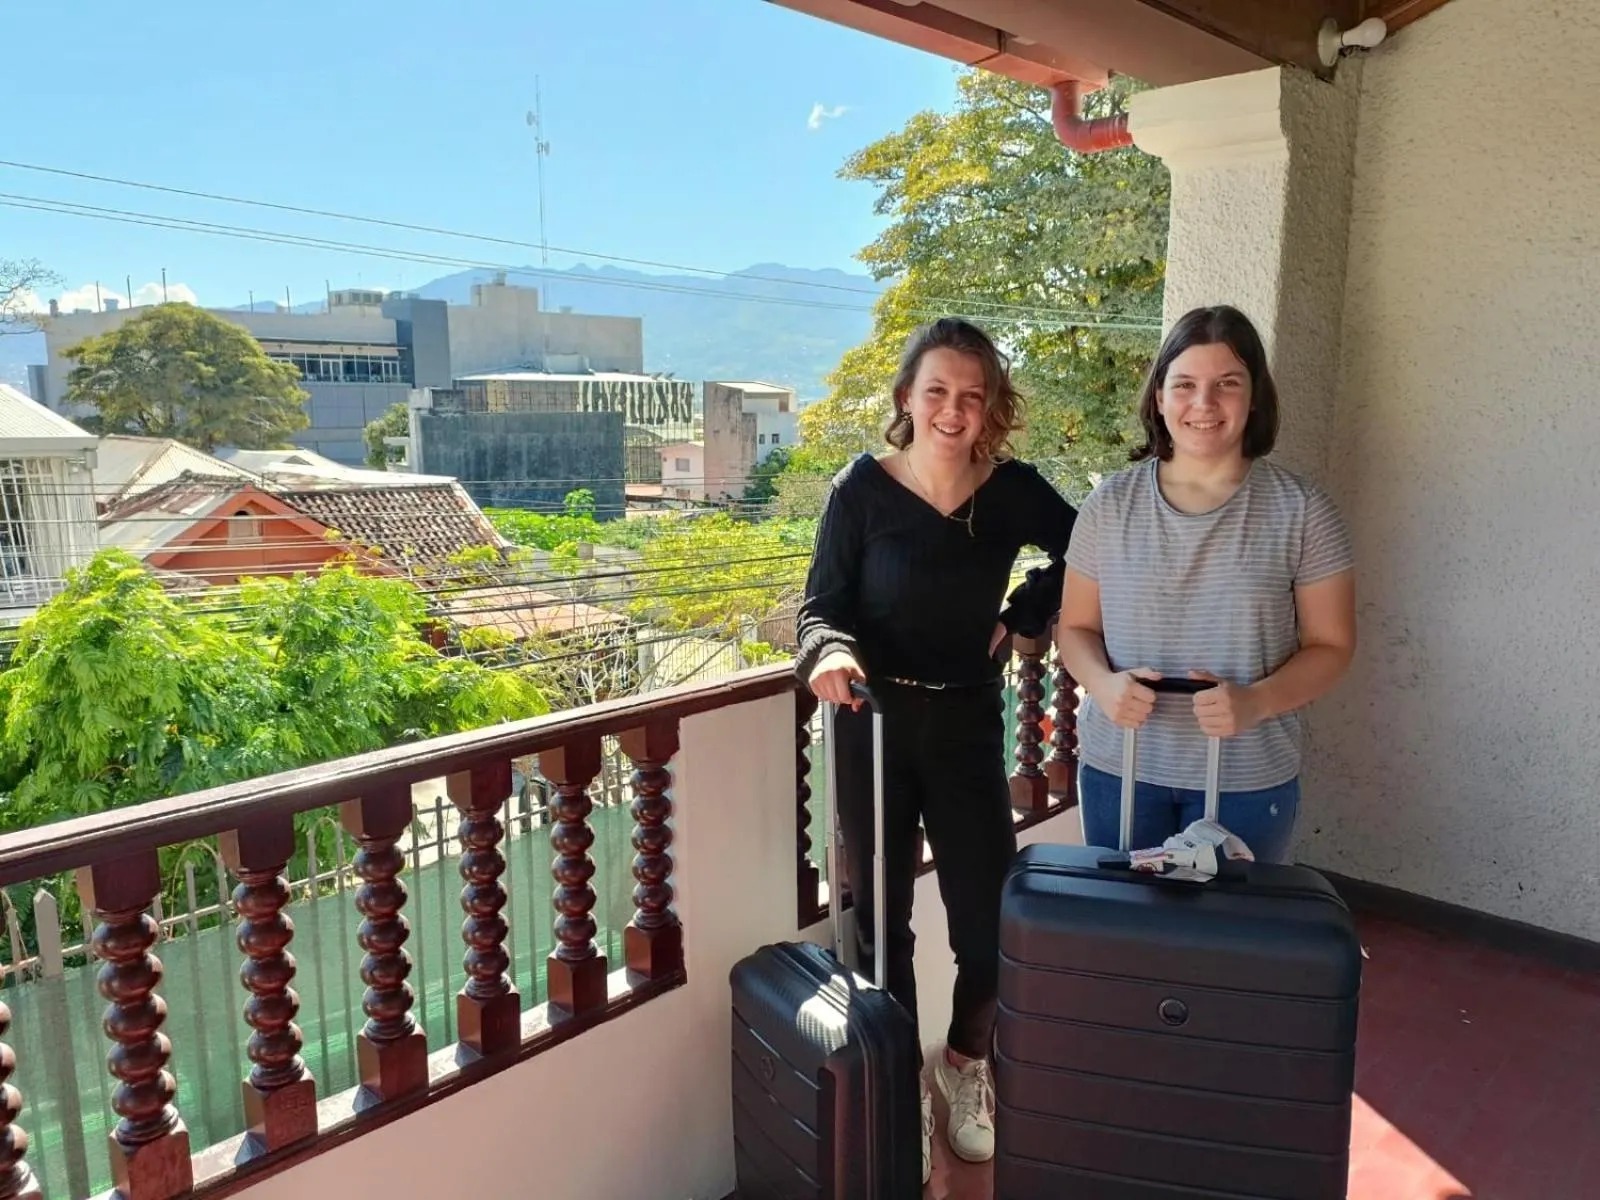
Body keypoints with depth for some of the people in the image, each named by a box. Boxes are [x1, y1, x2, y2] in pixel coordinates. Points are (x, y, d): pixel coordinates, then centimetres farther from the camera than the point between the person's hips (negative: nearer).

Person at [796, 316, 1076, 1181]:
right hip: (876, 725, -1)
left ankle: (965, 1064, 36)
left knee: (990, 914, 6)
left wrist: (1020, 618, -1)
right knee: (881, 916, 9)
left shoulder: (1013, 489, -6)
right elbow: (822, 606, -9)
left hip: (968, 723, 2)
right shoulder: (863, 487, -11)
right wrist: (830, 652, -31)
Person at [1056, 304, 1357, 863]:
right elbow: (1076, 627, 6)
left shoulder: (1302, 510, -4)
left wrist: (1254, 703, -18)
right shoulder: (1111, 504, -1)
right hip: (1119, 767, 1)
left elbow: (1330, 646, -1)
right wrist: (1103, 684, -14)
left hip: (1248, 778, -1)